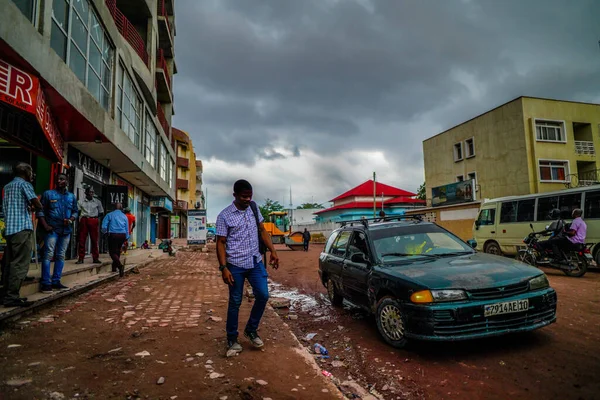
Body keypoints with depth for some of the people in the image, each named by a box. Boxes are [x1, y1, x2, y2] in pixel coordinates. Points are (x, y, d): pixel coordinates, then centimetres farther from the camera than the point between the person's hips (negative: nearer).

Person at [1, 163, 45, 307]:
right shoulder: (24, 184, -3)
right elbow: (37, 204, -11)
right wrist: (39, 207, 9)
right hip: (23, 228, -9)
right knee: (20, 264, -8)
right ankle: (12, 297, -10)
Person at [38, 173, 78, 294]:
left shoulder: (71, 196, 11)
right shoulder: (48, 194, 1)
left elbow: (75, 211, 14)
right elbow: (41, 210, -2)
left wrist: (70, 220, -6)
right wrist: (45, 225, -12)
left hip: (66, 230, 4)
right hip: (52, 229, -4)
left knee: (61, 256, 8)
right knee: (48, 255, -8)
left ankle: (56, 281, 16)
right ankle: (46, 283, -3)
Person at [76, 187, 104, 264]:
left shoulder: (97, 202, 8)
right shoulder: (81, 202, 5)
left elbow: (101, 213, 13)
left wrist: (95, 217, 3)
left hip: (93, 221, 0)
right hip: (83, 221, 0)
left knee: (94, 240, 2)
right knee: (82, 240, 0)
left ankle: (95, 258, 7)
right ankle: (81, 258, 6)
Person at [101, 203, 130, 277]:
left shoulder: (109, 215, 4)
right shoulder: (124, 216, 12)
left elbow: (104, 227, -3)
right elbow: (127, 228, 11)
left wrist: (105, 232, 15)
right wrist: (126, 238, 17)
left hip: (113, 235, -3)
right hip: (122, 235, 4)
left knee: (112, 252, -2)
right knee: (117, 251, 20)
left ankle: (120, 266, -25)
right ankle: (114, 267, 23)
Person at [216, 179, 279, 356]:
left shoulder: (254, 208, 5)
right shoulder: (224, 216, -8)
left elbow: (262, 230, 12)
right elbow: (220, 243, -8)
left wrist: (273, 251, 4)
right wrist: (224, 268, -15)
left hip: (255, 262, 4)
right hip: (235, 265, -4)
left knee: (263, 295, -1)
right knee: (235, 302, 4)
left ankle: (251, 330, 21)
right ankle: (232, 340, 21)